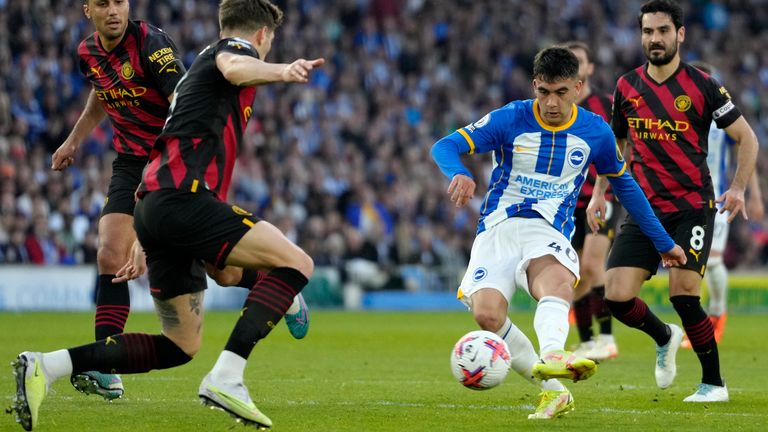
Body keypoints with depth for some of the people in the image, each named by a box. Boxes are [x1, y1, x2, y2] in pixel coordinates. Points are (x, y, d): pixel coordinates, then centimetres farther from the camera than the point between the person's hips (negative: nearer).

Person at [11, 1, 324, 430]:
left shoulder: (201, 63, 32)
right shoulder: (236, 47, 4)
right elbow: (234, 68, -23)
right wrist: (281, 71, -46)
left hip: (155, 202, 9)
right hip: (182, 198, -9)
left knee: (181, 346, 11)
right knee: (296, 262, -12)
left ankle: (45, 366, 4)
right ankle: (227, 377, -24)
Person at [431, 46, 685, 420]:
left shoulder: (595, 131, 8)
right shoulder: (510, 119, -1)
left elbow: (624, 185, 23)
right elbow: (445, 146, -7)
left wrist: (664, 243, 29)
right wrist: (458, 173, -32)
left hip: (549, 233, 0)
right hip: (497, 229, 0)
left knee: (558, 279, -37)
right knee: (486, 314, -26)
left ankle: (551, 357, -65)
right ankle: (551, 390, -13)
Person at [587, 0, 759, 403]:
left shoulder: (702, 85, -6)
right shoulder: (626, 87, 5)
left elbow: (746, 137, 0)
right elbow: (615, 143, 20)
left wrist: (738, 187, -12)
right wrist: (599, 193, 10)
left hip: (692, 207, -4)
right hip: (644, 209, 4)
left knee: (683, 295, -16)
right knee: (617, 296, -9)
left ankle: (714, 383, 4)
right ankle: (665, 338, 24)